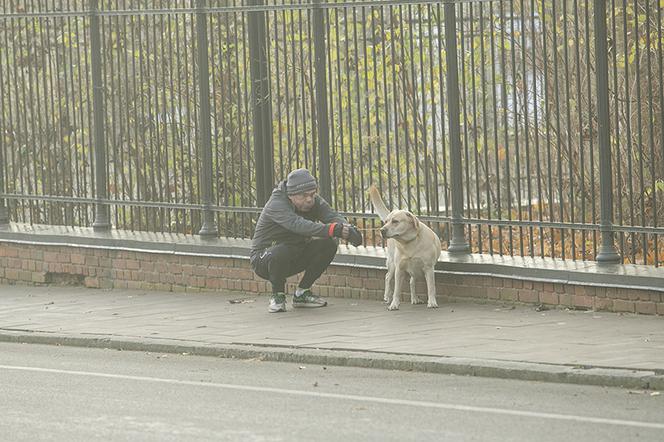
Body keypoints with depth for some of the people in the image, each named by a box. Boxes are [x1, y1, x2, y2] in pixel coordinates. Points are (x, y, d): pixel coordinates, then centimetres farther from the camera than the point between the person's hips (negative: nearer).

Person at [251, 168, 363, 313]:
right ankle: (277, 296, -11)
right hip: (263, 259, -6)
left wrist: (349, 229, -46)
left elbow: (332, 216, -22)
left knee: (328, 244, -13)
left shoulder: (314, 202, -6)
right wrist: (332, 229, -56)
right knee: (281, 252, -39)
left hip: (294, 260, 6)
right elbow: (298, 225, -44)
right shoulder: (276, 205, -27)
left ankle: (302, 293, 0)